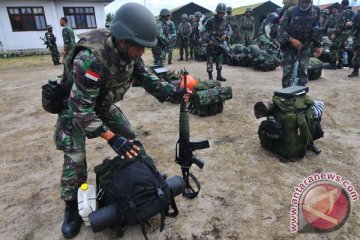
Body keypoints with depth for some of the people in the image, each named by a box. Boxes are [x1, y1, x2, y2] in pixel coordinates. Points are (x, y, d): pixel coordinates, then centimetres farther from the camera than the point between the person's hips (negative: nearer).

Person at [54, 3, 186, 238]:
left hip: (102, 103, 6)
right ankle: (72, 208, 12)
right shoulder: (90, 58, -40)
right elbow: (81, 107, -38)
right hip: (75, 106, -6)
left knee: (129, 137, 5)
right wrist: (111, 138, -40)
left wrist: (171, 91, -19)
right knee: (75, 158, -10)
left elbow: (145, 77, -5)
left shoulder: (128, 50, -17)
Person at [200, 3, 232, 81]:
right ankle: (210, 77, 4)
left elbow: (230, 30, 11)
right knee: (210, 60, -3)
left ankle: (219, 75, 21)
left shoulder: (225, 21, 3)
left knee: (219, 60, 11)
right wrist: (208, 40, -18)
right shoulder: (211, 20, -13)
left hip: (220, 43, 6)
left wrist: (226, 35, -11)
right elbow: (202, 31, -12)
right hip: (211, 44, -5)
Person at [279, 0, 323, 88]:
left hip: (304, 47, 3)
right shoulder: (290, 11, -12)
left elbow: (317, 30, 8)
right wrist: (292, 40, -26)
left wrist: (318, 45, 3)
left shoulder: (315, 11, 0)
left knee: (302, 72, 2)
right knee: (287, 72, -5)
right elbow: (281, 30, -13)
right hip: (290, 46, -3)